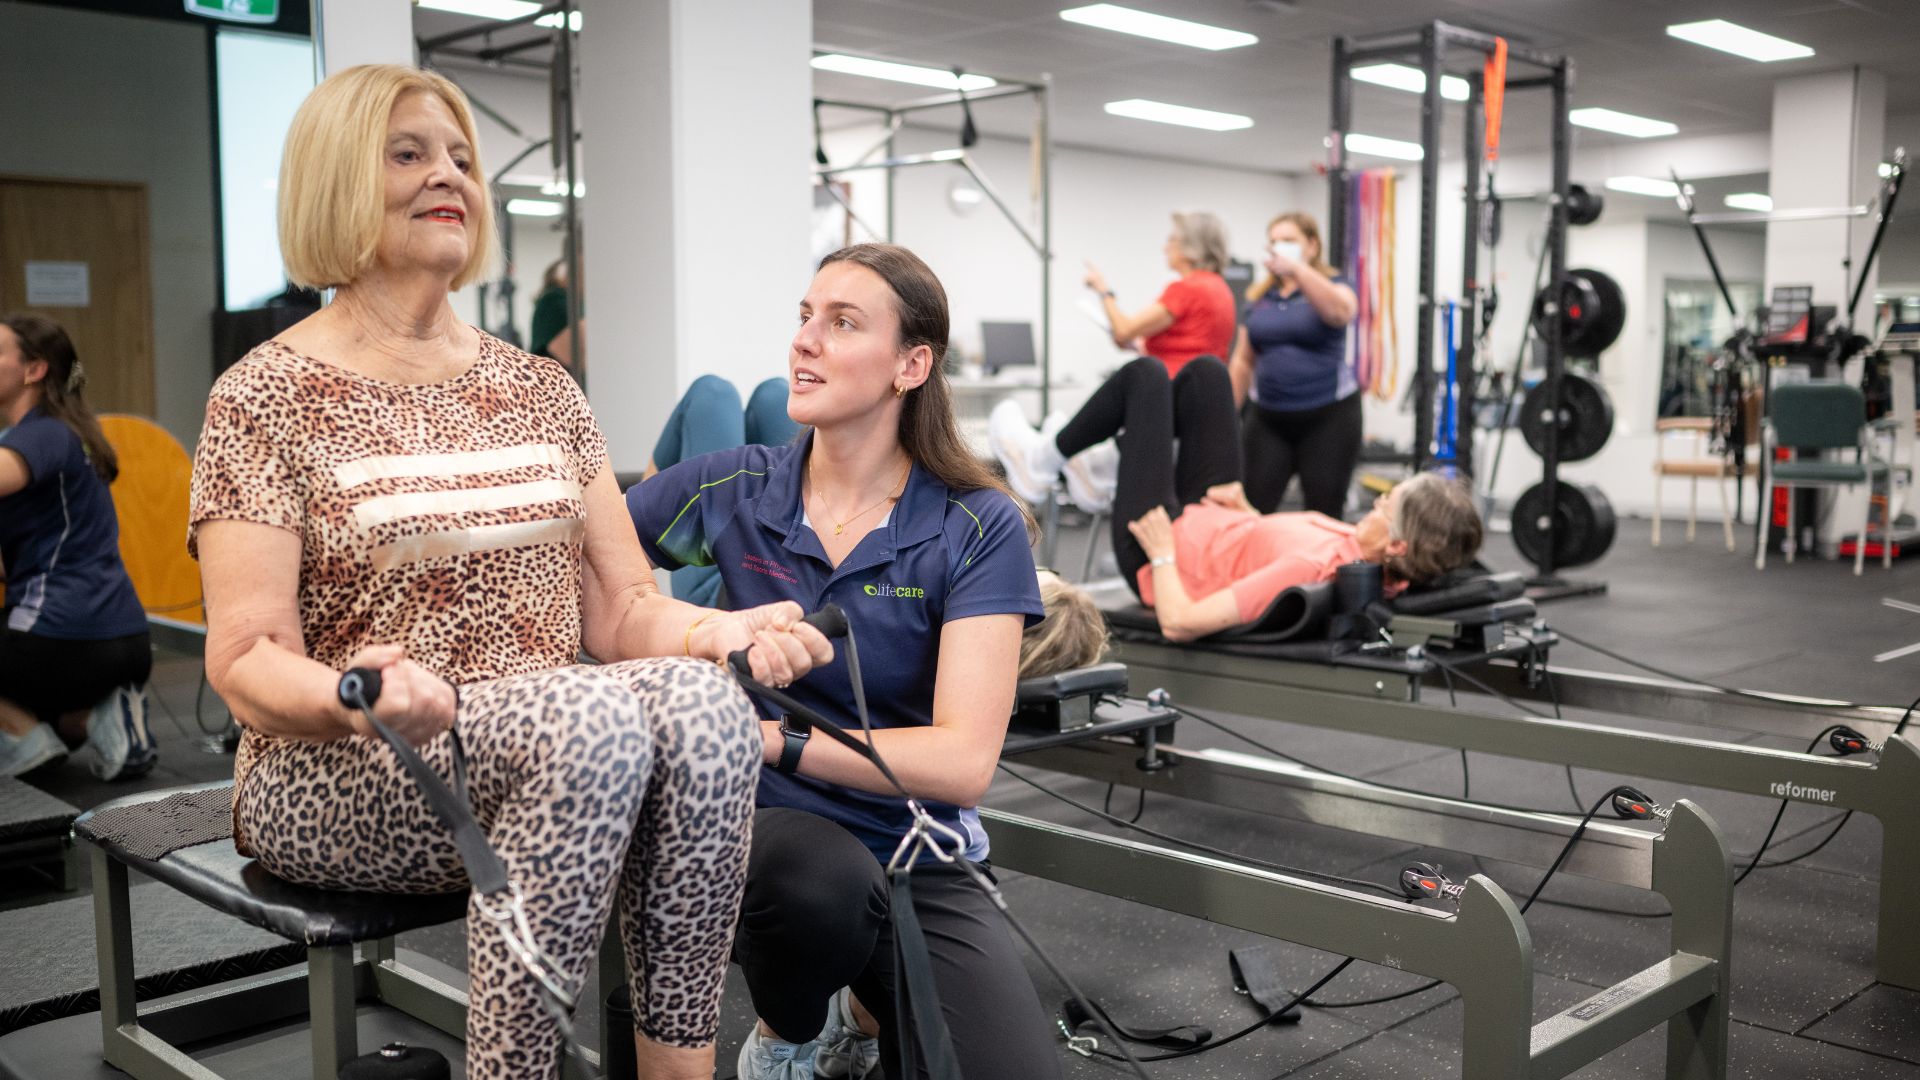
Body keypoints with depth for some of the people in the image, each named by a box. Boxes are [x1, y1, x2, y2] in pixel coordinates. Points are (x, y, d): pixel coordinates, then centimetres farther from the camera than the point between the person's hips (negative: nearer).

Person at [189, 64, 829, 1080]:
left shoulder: (538, 387, 14)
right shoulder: (266, 397, -1)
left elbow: (618, 609, 9)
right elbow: (246, 660, -9)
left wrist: (717, 629, -14)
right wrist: (358, 698, -32)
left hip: (548, 754, 5)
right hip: (335, 775, -4)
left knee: (702, 699, -28)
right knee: (594, 718, -34)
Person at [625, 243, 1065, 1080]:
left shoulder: (980, 530, -8)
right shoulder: (734, 491, -2)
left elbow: (961, 761, -16)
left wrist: (777, 741, -26)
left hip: (913, 856, 1)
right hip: (768, 833, 0)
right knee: (819, 874, -36)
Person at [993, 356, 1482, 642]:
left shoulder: (1312, 566, -43)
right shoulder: (1367, 562, -19)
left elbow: (1177, 623, -41)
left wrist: (1164, 554, -27)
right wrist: (1249, 514, 4)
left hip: (1155, 558, -7)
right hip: (1210, 525, 7)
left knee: (1147, 374, 2)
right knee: (1204, 371, 11)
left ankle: (1044, 456, 29)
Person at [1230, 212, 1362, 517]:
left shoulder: (1332, 286, -1)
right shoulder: (1259, 296, 12)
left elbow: (1340, 311, -26)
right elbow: (1244, 360, 16)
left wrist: (1296, 269, -38)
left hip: (1327, 416, -3)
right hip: (1268, 418, 3)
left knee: (1325, 513, 1)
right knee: (1251, 508, -7)